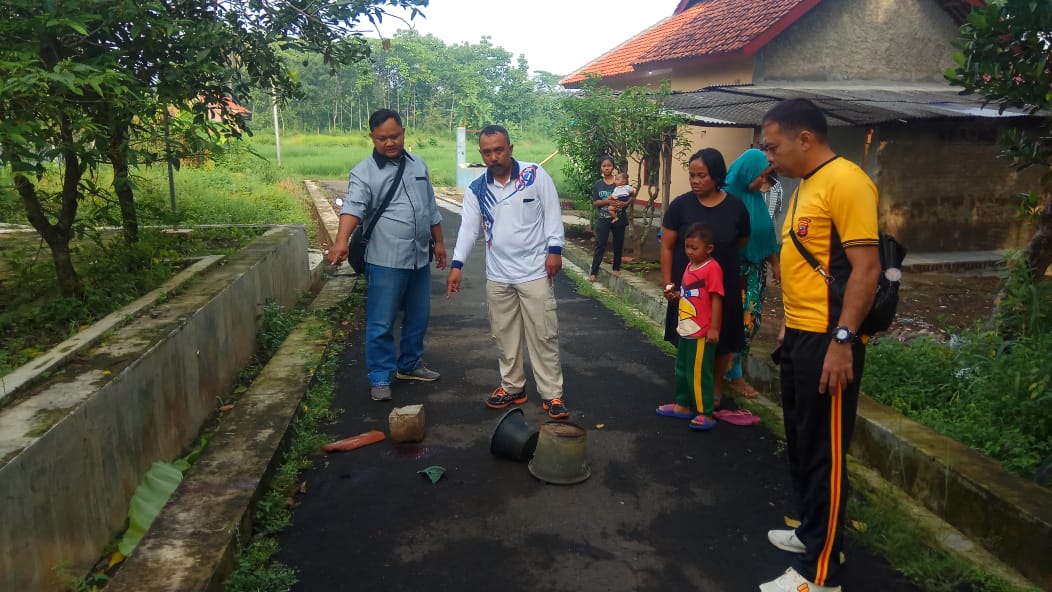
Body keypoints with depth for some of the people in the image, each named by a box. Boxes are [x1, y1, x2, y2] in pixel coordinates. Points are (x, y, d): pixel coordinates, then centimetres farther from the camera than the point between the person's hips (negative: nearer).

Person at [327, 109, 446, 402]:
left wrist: (439, 243, 17)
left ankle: (410, 364, 35)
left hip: (420, 259, 6)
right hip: (385, 262, -5)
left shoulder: (418, 165, 10)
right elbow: (353, 207, -24)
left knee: (418, 318, 17)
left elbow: (432, 208, 17)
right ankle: (380, 378, 13)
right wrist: (341, 241, -40)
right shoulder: (363, 172, -7)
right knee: (381, 324, 0)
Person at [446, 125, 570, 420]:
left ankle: (551, 394, 10)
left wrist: (554, 249, -11)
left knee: (543, 335, 1)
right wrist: (457, 265, -7)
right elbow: (468, 228, 1)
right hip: (497, 276, 4)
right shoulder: (476, 189, 3)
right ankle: (512, 387, 28)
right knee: (505, 335, 12)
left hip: (535, 272, -3)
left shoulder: (535, 174, -6)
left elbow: (552, 213, -4)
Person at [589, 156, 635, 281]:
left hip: (619, 218, 1)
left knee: (618, 244, 11)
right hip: (603, 220, -1)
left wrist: (624, 203, -22)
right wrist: (608, 201, -20)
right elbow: (595, 202, -4)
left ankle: (616, 268, 28)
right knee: (600, 245, -4)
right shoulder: (598, 184, 1)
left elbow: (630, 194, -1)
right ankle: (594, 272, -3)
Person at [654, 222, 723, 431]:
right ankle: (682, 405, 34)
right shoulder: (690, 266, 10)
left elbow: (716, 299, -19)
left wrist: (713, 328, -21)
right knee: (681, 370, 20)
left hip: (702, 333, -9)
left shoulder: (712, 268, -17)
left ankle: (705, 414, 8)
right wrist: (675, 295, 7)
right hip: (686, 330, 9)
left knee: (699, 373, -3)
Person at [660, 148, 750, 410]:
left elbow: (742, 243, 11)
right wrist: (668, 284, -7)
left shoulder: (735, 207, -5)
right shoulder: (681, 205, -7)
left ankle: (716, 388, 34)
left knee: (721, 342, 12)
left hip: (723, 287, 1)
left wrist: (718, 258, 5)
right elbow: (667, 247, -4)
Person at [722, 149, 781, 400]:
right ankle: (734, 374, 13)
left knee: (750, 320, 8)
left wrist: (775, 264, 16)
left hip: (754, 269, 7)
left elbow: (767, 235, 15)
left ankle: (730, 367, 23)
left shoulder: (756, 198, 8)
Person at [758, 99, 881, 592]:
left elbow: (865, 268, -20)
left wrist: (842, 340, -23)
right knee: (800, 443, 20)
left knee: (823, 453, 1)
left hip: (827, 343, -10)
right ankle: (812, 532, 38)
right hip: (799, 337, 10)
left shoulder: (844, 181, -15)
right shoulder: (807, 186, 14)